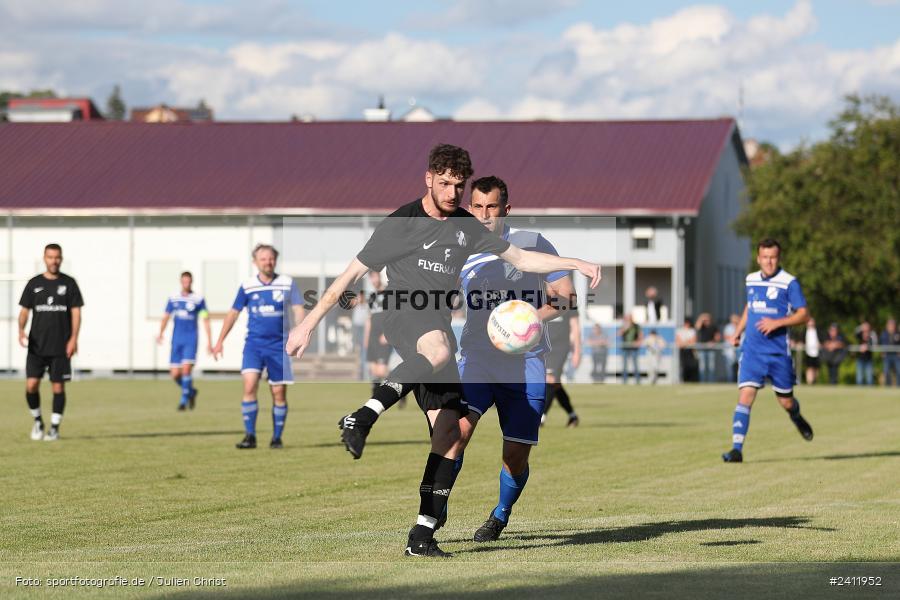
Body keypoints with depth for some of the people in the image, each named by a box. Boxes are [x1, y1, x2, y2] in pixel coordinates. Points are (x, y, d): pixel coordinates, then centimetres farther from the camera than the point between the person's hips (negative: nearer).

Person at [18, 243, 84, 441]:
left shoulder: (69, 283, 3)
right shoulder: (34, 283, 6)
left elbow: (76, 312, 1)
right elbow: (24, 310, 7)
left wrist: (74, 338, -10)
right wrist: (21, 330, -12)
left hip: (61, 347, -1)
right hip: (36, 346, 1)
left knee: (58, 387, 0)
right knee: (31, 385, -7)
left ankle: (54, 428, 10)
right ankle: (37, 420, 15)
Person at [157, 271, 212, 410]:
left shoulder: (198, 299, 0)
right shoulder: (173, 299, 8)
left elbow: (205, 320, 1)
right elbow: (166, 317, 11)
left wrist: (209, 342, -3)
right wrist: (160, 334, -6)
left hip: (191, 340, -3)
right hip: (176, 340, 3)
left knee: (186, 370, -17)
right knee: (175, 374, 1)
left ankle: (184, 400, -3)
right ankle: (191, 391, 27)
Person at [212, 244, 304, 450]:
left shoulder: (288, 283, 0)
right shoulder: (247, 286, 3)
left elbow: (298, 310, -1)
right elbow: (233, 313, 12)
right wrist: (220, 341, 10)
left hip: (279, 345, 0)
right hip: (254, 343, 0)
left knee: (279, 393, 2)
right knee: (249, 385, -16)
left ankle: (277, 438, 16)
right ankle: (250, 436, -10)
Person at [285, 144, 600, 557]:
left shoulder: (465, 226, 18)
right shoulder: (402, 223, 0)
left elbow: (521, 259, 27)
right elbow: (352, 273, 1)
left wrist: (577, 264, 18)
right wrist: (309, 324, -2)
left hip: (441, 327, 6)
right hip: (403, 317, -6)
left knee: (450, 430, -5)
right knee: (438, 350, -43)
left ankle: (422, 535, -4)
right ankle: (361, 418, -42)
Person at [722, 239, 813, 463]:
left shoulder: (789, 282, -7)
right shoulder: (751, 280, 9)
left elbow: (804, 315, -8)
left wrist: (777, 323, -20)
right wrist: (737, 332, 22)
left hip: (779, 352, -2)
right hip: (752, 350, 2)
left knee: (786, 401, 10)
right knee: (746, 396, -13)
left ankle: (796, 416, 47)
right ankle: (737, 448, -17)